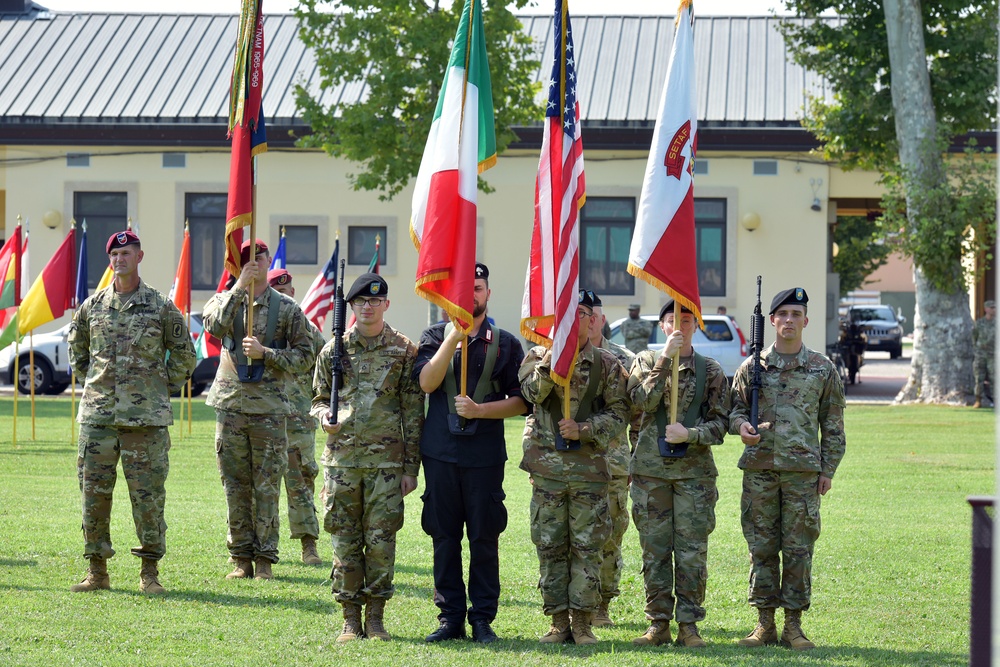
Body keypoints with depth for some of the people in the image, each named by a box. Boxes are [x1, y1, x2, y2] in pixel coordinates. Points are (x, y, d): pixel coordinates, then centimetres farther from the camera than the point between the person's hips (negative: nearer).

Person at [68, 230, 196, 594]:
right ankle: (97, 570, 12)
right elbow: (76, 350, 24)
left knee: (147, 495, -1)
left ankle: (150, 572, 8)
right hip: (97, 415, 3)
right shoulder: (92, 306, 8)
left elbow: (184, 356, 11)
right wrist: (93, 382, 15)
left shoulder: (161, 307, 2)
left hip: (145, 417, -3)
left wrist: (162, 388, 6)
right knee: (94, 493, 3)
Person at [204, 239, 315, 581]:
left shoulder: (287, 308, 6)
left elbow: (305, 358, 3)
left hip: (269, 408, -1)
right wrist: (240, 286, -17)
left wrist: (265, 353, -10)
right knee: (235, 487, 4)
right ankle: (241, 558, 11)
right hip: (230, 405, 1)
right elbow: (214, 324, -15)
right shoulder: (225, 299, 9)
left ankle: (265, 559, 6)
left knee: (267, 488, -1)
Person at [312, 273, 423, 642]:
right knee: (345, 541, 3)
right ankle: (351, 618, 11)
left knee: (381, 539, -1)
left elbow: (412, 412, 3)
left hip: (386, 459, -2)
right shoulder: (334, 349, 8)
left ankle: (376, 617, 8)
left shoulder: (404, 350, 3)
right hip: (342, 457, 2)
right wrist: (325, 416, -8)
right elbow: (319, 398, 17)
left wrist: (410, 466, -1)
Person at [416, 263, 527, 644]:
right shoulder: (436, 337, 9)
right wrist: (455, 337, -13)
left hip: (485, 455, -1)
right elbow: (426, 382, -8)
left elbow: (520, 402, 4)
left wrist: (480, 410, -10)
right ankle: (450, 617, 11)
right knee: (444, 537, 4)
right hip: (441, 453, 1)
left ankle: (483, 619, 8)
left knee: (484, 538, 0)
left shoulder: (505, 343, 7)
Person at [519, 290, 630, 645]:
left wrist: (583, 429, -11)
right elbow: (531, 392, -12)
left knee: (587, 546, 1)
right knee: (550, 546, 3)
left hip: (589, 466, 0)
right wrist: (552, 358, -23)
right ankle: (559, 621, 10)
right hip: (547, 465, 1)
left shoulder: (607, 364, 6)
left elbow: (618, 414, 3)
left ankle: (582, 621, 8)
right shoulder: (538, 356, 6)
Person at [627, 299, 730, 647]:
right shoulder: (646, 361, 7)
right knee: (654, 550, 3)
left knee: (692, 551, -2)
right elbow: (643, 400, -11)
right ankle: (658, 623, 9)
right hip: (651, 469, 0)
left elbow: (720, 422, 4)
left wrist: (691, 434, -13)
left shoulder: (711, 370, 7)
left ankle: (689, 625, 4)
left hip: (695, 470, 0)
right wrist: (666, 358, -15)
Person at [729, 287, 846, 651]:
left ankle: (793, 625, 6)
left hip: (803, 470, -1)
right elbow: (734, 409, 12)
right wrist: (741, 425, -11)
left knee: (799, 549, 0)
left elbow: (833, 426, 8)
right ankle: (765, 623, 10)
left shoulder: (823, 369, 6)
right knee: (762, 547, 3)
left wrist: (828, 470, 3)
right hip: (760, 469, 1)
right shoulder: (752, 367, 7)